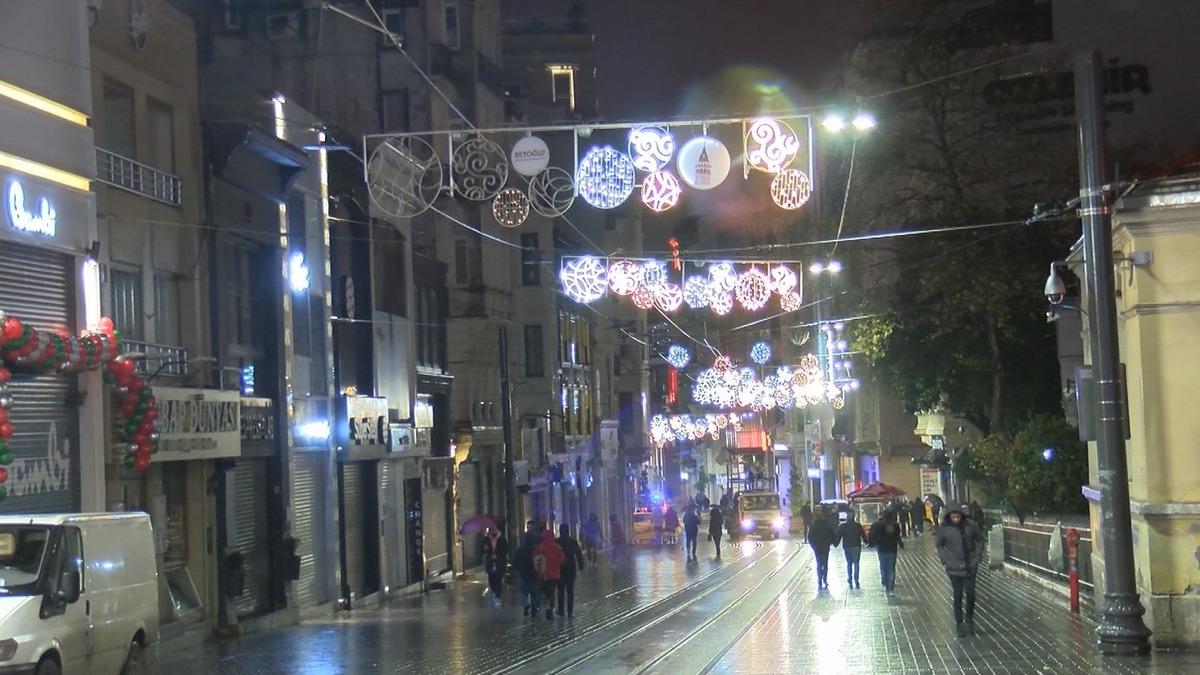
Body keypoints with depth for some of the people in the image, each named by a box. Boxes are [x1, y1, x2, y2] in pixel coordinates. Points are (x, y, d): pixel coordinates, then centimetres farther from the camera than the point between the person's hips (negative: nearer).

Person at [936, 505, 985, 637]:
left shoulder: (971, 526, -8)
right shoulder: (944, 529, -9)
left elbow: (979, 540, 7)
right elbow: (939, 545, 5)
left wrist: (978, 556, 0)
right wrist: (945, 559, -5)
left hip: (970, 567, 1)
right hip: (954, 568, -1)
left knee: (971, 594, 8)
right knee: (958, 596, 3)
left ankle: (969, 620, 28)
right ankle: (960, 624, 11)